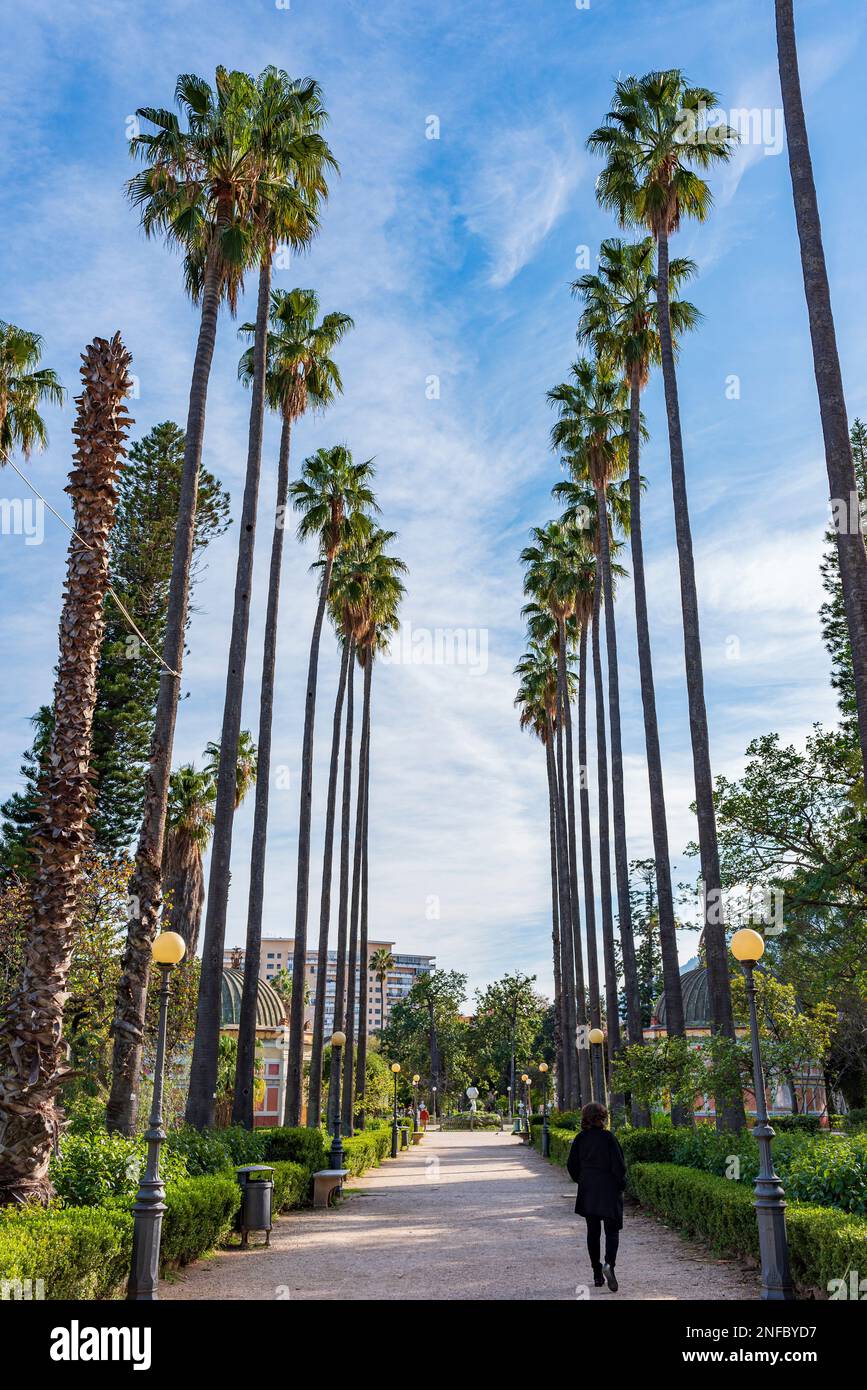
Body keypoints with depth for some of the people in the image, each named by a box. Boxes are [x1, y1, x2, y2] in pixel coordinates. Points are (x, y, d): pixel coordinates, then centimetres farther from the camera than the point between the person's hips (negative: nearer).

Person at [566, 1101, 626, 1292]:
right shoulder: (607, 1137, -12)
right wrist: (621, 1184, 2)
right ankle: (609, 1264, -22)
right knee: (612, 1230, 3)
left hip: (587, 1191, 4)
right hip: (609, 1191, -4)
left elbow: (572, 1165, 4)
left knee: (593, 1231, 13)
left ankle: (597, 1274, 17)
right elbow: (619, 1164, -13)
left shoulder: (580, 1139, 0)